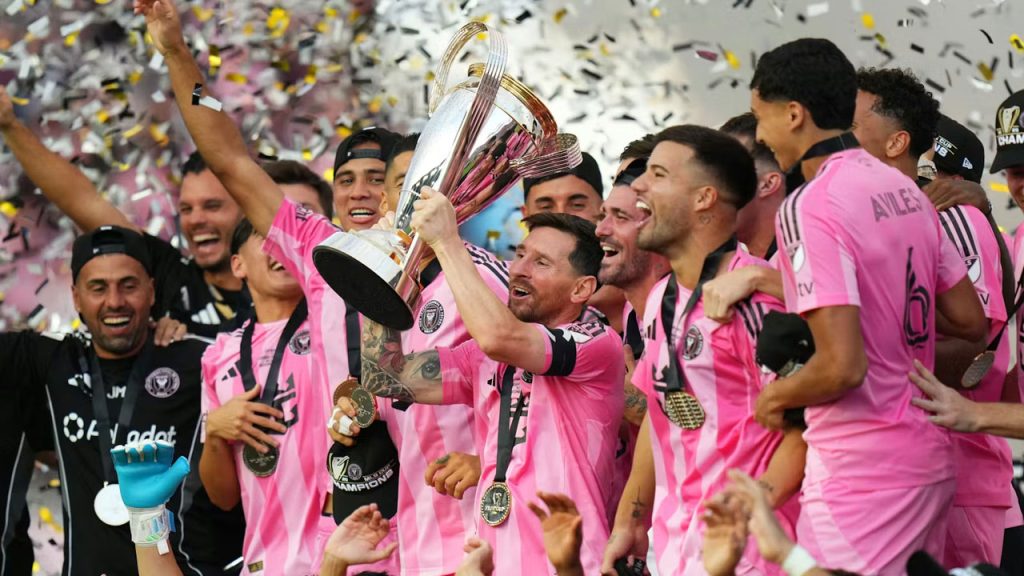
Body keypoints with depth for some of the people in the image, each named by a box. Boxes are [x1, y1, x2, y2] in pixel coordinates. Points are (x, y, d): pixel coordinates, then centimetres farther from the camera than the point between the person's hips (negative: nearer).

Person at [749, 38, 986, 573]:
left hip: (860, 475, -9)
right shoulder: (904, 189, 10)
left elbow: (842, 365, -22)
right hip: (929, 459, 9)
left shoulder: (809, 208, -16)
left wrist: (774, 397, -4)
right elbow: (969, 320, 16)